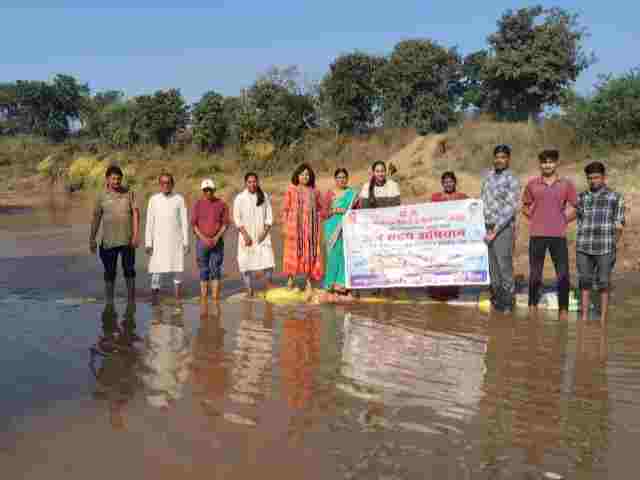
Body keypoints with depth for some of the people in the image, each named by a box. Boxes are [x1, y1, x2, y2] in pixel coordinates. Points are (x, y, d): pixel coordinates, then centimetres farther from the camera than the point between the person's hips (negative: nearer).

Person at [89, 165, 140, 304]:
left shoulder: (129, 193, 2)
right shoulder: (101, 196, 2)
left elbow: (136, 214, -2)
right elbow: (96, 218, 7)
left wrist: (135, 235, -10)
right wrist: (92, 239, 7)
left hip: (127, 240, 0)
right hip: (109, 240, 0)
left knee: (129, 271, 4)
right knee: (110, 273, 6)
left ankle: (131, 303, 15)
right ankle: (109, 305, 16)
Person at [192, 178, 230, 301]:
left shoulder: (222, 204, 2)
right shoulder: (197, 205, 3)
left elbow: (225, 224, 0)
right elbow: (194, 225, -1)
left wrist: (216, 238, -14)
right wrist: (204, 239, -14)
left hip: (217, 242, 0)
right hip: (202, 242, 0)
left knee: (216, 270, -3)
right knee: (204, 271, 3)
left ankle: (215, 299, 1)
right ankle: (203, 299, 9)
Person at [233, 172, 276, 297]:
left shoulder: (264, 197, 6)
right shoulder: (240, 198, 0)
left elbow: (269, 216, 7)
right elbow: (237, 219, -1)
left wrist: (265, 232, -6)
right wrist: (245, 235, -10)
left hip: (262, 236, 1)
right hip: (246, 236, -1)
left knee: (268, 259, -7)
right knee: (247, 262, -3)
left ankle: (269, 285, 12)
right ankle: (249, 290, 6)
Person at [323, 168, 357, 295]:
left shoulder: (352, 193, 10)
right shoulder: (330, 194, 9)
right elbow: (324, 212, 5)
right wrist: (335, 210, -10)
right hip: (333, 228, 0)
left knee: (345, 253, -7)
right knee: (334, 253, -3)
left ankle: (341, 283, -3)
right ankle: (331, 282, 6)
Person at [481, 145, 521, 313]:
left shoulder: (512, 180, -9)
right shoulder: (488, 176, 10)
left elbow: (511, 208, -15)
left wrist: (496, 229, -20)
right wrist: (485, 227, 9)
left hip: (504, 228, -6)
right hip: (487, 226, 6)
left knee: (504, 264, -3)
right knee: (492, 264, 10)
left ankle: (508, 301, 7)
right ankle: (496, 297, 21)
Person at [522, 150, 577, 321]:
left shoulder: (566, 184, 5)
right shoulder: (532, 184, 6)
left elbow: (574, 208, 11)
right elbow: (525, 207, 15)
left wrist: (563, 220, 0)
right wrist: (536, 218, 3)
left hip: (558, 235, 0)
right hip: (537, 234, 1)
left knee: (563, 274, -1)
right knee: (535, 273, 8)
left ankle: (563, 310, 8)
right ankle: (533, 306, 18)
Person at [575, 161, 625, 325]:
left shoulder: (616, 198, 1)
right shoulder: (581, 197, 9)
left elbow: (619, 226, 1)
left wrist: (613, 247, -3)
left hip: (605, 250, -2)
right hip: (583, 249, 3)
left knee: (603, 285, 3)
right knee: (585, 283, 6)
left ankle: (603, 320, 11)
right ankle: (584, 318, 12)